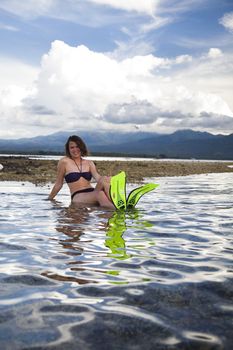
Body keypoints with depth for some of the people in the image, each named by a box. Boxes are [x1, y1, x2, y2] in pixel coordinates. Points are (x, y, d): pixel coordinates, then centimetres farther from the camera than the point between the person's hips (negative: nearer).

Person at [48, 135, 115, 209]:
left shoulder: (89, 163, 17)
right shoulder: (64, 162, 4)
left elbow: (97, 177, -1)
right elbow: (58, 184, 12)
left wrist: (104, 179, -23)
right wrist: (50, 198, 17)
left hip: (92, 193, 4)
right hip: (77, 197, -4)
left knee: (104, 179, -29)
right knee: (100, 194, -35)